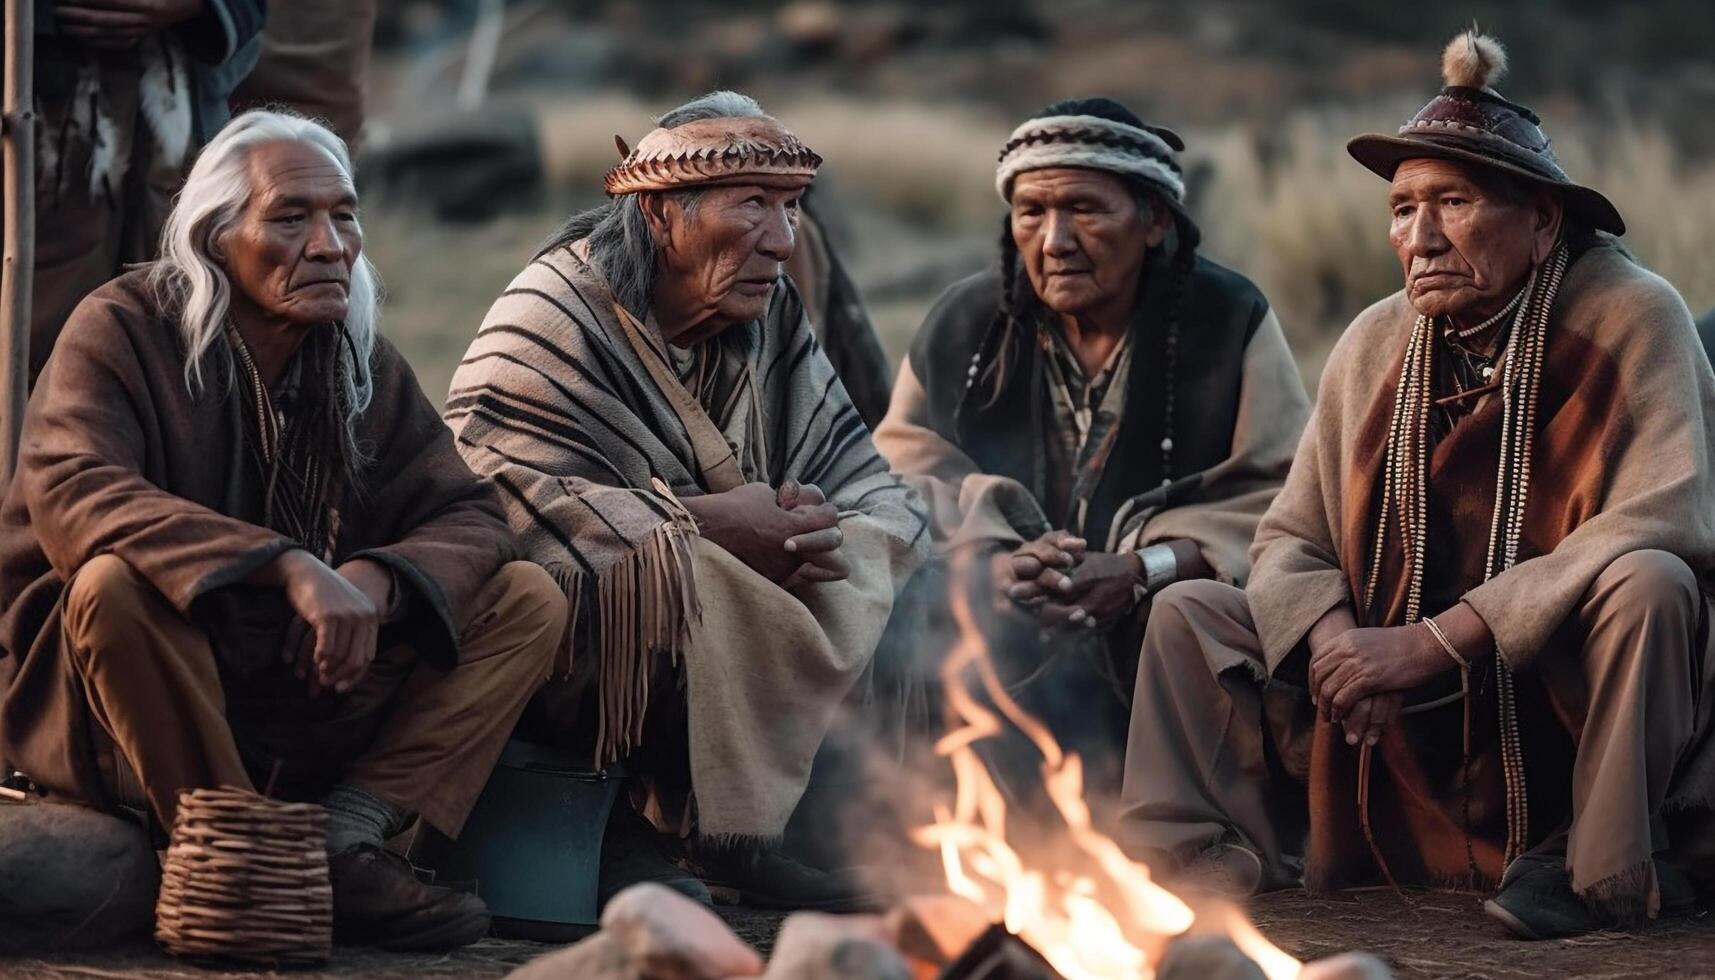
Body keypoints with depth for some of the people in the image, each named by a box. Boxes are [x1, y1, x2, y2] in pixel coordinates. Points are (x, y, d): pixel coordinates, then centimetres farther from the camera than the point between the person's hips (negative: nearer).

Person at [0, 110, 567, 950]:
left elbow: (470, 518, 2)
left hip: (315, 693, 5)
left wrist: (374, 579, -23)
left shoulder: (364, 364, 6)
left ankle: (344, 841, -22)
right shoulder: (124, 330, -11)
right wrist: (287, 566, -39)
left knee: (528, 602, -7)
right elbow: (69, 496, -29)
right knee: (115, 583, -37)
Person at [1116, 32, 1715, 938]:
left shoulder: (1629, 320, -14)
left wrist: (1438, 641, -26)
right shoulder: (1375, 343, 2)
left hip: (1574, 705, -5)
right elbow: (1290, 541, 6)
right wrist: (1331, 638, -20)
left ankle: (1608, 868, -16)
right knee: (1190, 613, -1)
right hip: (1402, 729, 5)